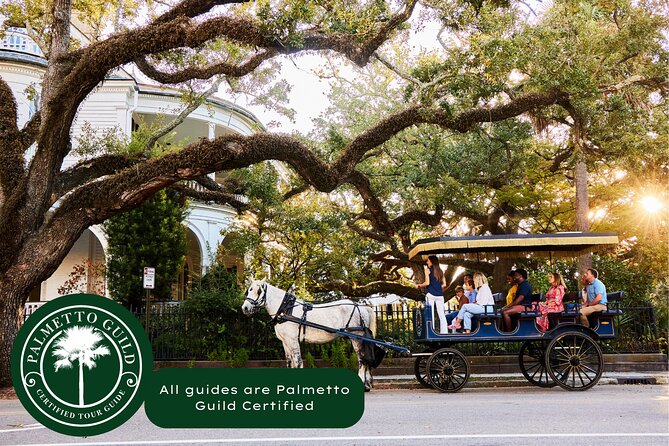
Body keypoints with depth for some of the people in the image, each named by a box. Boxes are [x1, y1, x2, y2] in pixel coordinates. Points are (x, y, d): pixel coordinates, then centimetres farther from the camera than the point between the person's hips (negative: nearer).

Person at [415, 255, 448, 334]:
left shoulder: (428, 269, 1)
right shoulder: (440, 271, 15)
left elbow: (427, 283, -9)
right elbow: (444, 284, 11)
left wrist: (419, 286, 6)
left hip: (430, 294, -5)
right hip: (440, 294, 5)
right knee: (441, 314, 4)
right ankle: (444, 332, 1)